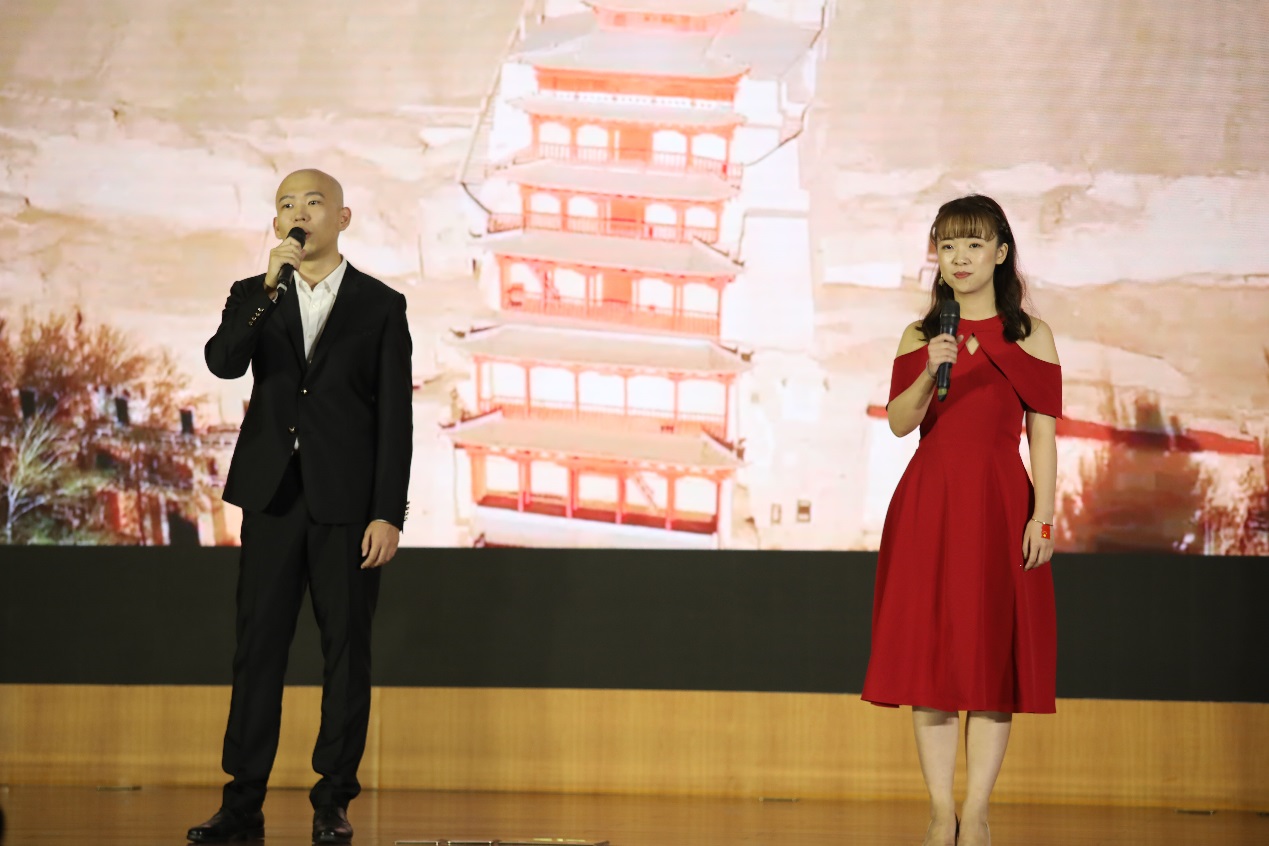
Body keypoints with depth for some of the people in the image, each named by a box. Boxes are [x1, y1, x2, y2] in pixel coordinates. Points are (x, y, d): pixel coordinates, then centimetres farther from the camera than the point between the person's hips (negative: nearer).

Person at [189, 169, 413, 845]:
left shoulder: (381, 306, 4)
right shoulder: (253, 297, 10)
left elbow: (395, 417, 0)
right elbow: (222, 362, -10)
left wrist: (388, 514, -7)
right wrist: (268, 290, -19)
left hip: (348, 502, -2)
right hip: (273, 497, 2)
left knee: (346, 648, 1)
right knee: (258, 646, 1)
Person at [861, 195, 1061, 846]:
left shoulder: (1030, 337, 5)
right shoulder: (918, 337, 10)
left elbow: (1043, 434, 1)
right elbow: (899, 422, -1)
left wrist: (1042, 517, -8)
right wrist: (931, 373, -18)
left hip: (999, 504, -2)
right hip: (928, 505, 2)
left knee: (993, 657, -3)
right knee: (928, 651, -1)